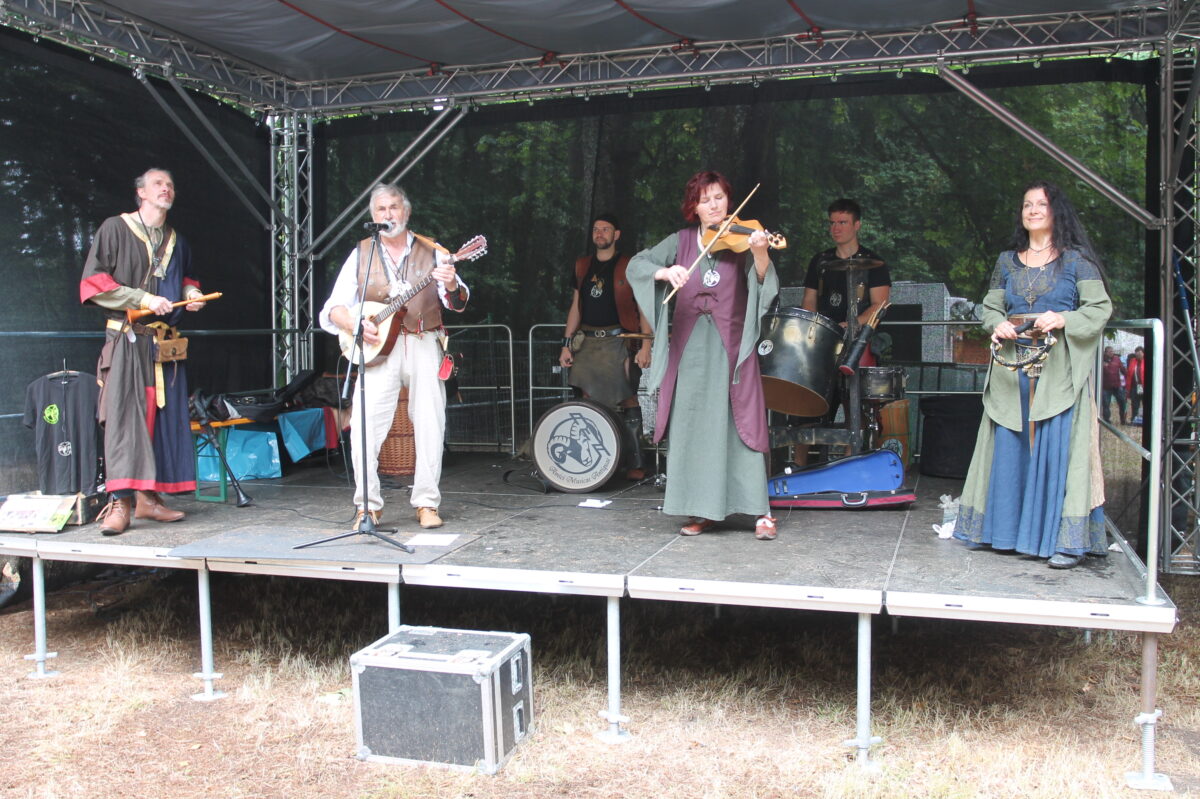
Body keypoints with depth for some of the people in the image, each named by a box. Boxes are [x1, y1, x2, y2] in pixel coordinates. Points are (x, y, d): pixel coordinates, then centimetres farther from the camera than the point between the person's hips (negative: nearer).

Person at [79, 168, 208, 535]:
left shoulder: (176, 241, 18)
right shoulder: (115, 229, 1)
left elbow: (186, 278, 33)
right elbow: (93, 282, -5)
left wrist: (191, 292, 9)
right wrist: (142, 299, -14)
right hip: (127, 339, -6)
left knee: (163, 417, 3)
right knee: (123, 415, -12)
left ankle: (148, 497, 9)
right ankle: (119, 502, -13)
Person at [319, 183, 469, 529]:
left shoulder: (431, 252, 9)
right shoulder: (361, 254, 11)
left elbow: (457, 303, -2)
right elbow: (334, 309, 7)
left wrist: (452, 286, -25)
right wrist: (357, 326, -12)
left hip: (423, 344, 0)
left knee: (429, 423, -3)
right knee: (364, 424, -11)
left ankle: (427, 503, 8)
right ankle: (368, 505, -1)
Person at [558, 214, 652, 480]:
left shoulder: (629, 267, 2)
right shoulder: (582, 266, 15)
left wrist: (646, 345, -11)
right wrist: (566, 344, 10)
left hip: (618, 341, -4)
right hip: (587, 342, 4)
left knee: (627, 399, -6)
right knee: (589, 401, 2)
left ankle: (636, 463, -3)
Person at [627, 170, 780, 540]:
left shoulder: (741, 239, 3)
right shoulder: (681, 242, 10)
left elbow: (763, 284, -12)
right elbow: (636, 264, 0)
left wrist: (760, 254, -31)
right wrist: (666, 272, -20)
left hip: (730, 348, -2)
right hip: (689, 350, 3)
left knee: (742, 424, -6)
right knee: (693, 428, 4)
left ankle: (761, 512, -2)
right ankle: (702, 510, 13)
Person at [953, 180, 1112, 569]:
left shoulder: (1076, 260, 4)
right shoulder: (1008, 261, 15)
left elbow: (1100, 308, -1)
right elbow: (991, 306, 18)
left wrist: (1062, 320, -17)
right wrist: (997, 324, -4)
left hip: (1060, 368, -4)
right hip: (1013, 366, 4)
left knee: (1059, 447, -9)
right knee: (1010, 447, 3)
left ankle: (1065, 540, -5)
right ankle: (1011, 531, 13)